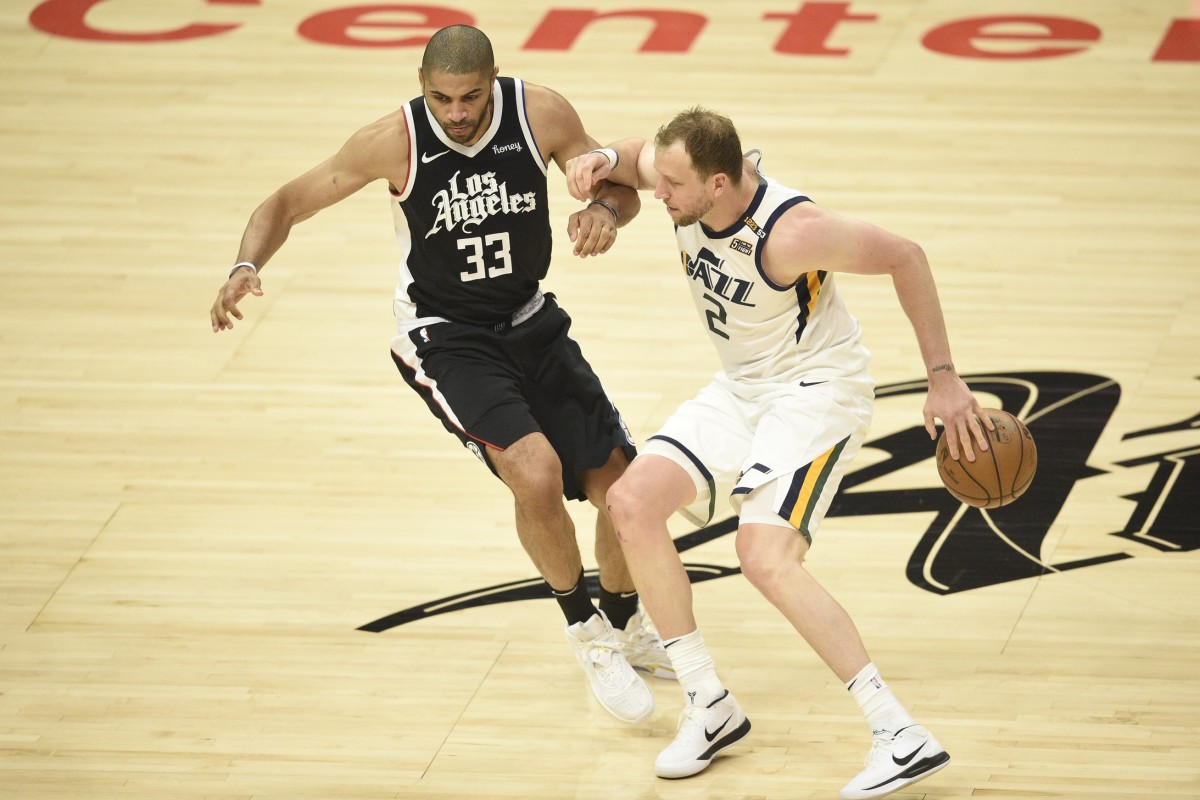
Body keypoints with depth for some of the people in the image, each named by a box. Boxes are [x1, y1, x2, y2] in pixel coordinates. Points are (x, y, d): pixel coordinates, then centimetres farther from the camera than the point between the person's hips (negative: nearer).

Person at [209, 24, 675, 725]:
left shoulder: (541, 114, -15)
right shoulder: (396, 141, -20)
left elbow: (621, 187, -3)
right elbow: (289, 202, -11)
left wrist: (605, 210, -29)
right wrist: (247, 266, -31)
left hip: (530, 321, 4)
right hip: (444, 336, -4)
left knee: (621, 485, 5)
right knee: (536, 472, -27)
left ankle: (628, 632, 35)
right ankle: (585, 633, -3)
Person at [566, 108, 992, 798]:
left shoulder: (790, 233, -31)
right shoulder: (687, 178, -12)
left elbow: (905, 257, -20)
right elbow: (636, 159, 13)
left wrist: (943, 378, -18)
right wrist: (605, 161, -13)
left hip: (818, 386, -8)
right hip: (742, 387, 8)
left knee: (765, 557, -25)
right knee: (632, 501, -6)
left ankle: (902, 735, -23)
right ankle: (710, 707, 4)